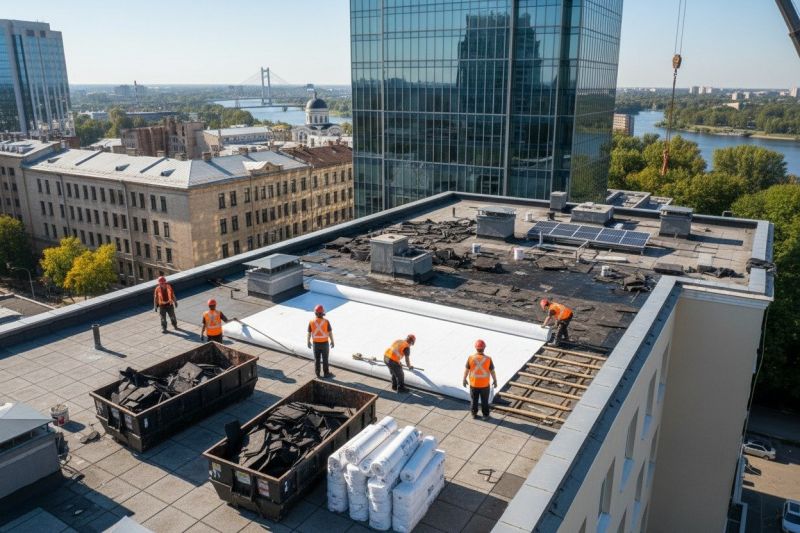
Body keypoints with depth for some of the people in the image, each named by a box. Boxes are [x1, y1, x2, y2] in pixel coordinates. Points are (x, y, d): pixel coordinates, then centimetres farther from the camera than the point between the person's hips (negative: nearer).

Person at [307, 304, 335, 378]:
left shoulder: (311, 322, -13)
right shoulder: (326, 321, -18)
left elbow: (309, 333, -4)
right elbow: (330, 333, -11)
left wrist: (308, 342, 11)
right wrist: (332, 342, 3)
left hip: (316, 343, 2)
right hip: (324, 343, -2)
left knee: (317, 359, 16)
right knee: (325, 359, 12)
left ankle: (317, 373, 24)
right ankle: (326, 373, 23)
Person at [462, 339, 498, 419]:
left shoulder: (471, 358, -16)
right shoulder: (488, 359, -18)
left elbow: (466, 370, -6)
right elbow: (492, 371, -8)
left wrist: (464, 379, 10)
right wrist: (495, 381, 7)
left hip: (473, 384, 1)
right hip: (485, 385, -1)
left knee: (474, 400, 19)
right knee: (484, 401, 17)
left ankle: (474, 414, 31)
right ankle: (485, 415, 29)